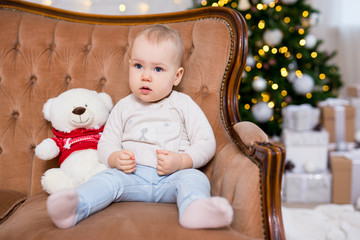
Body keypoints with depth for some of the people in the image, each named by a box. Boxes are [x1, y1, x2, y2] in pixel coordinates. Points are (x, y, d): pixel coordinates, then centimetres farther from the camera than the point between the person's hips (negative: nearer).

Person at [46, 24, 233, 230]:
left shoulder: (183, 105, 10)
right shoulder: (124, 107, 17)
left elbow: (206, 143, 4)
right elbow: (107, 142, 15)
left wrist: (181, 161, -14)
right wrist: (115, 158, -10)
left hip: (172, 176, -1)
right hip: (133, 174, 2)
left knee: (195, 179, -31)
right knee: (108, 179, -26)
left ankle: (196, 210, -62)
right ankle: (76, 207, -50)